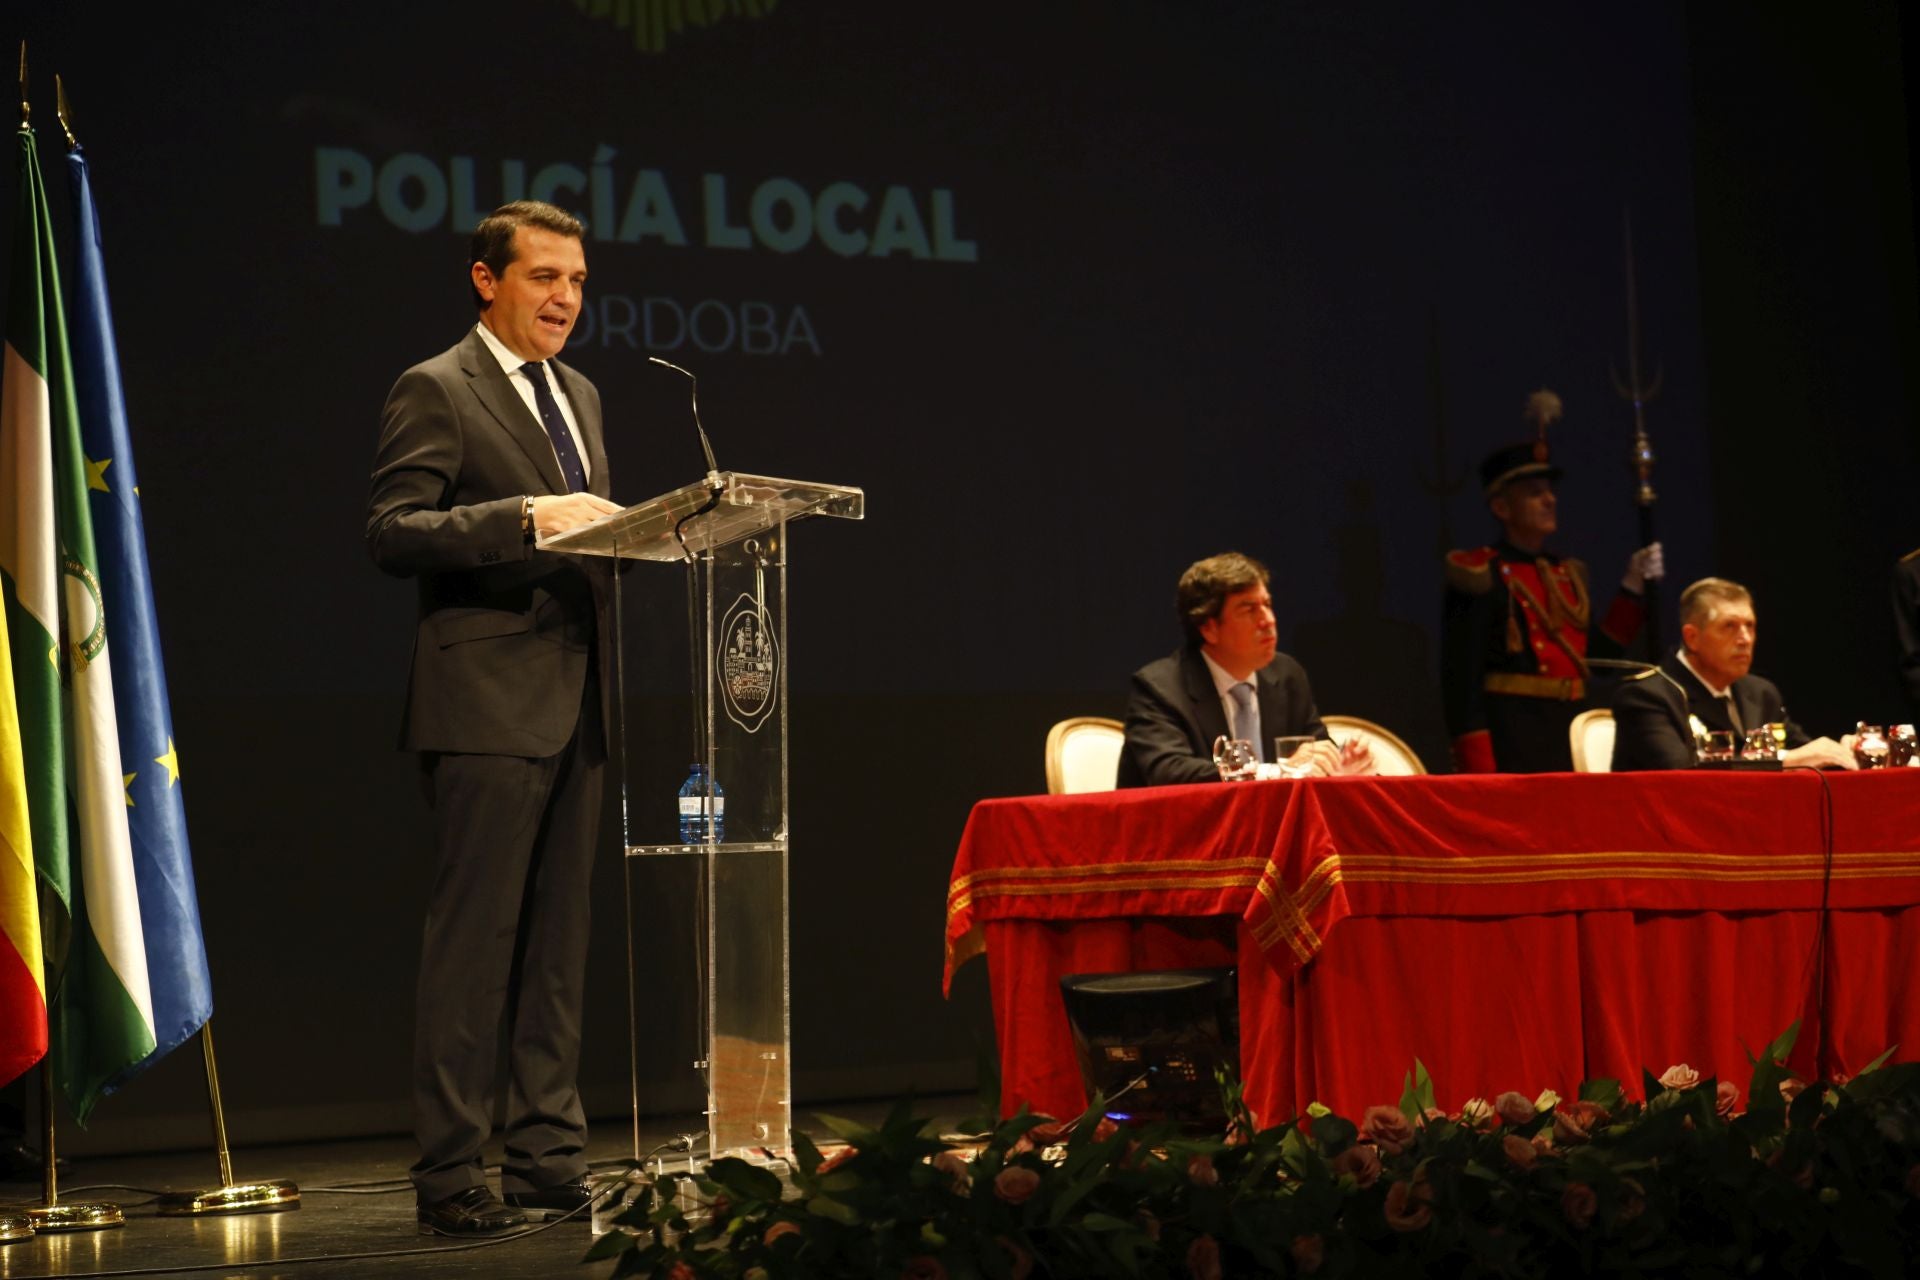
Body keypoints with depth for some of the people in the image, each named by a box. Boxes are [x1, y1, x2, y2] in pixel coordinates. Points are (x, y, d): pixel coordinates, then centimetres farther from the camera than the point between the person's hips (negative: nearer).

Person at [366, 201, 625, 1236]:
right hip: (489, 703, -8)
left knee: (558, 939, 10)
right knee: (476, 937, -7)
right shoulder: (435, 392, -4)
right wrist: (524, 517, -23)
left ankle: (549, 1159, 15)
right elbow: (391, 533, -14)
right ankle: (450, 1177, -3)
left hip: (574, 703, 8)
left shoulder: (579, 396, 21)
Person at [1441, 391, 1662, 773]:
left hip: (1571, 747, 7)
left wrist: (1633, 587, 10)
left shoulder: (1569, 574, 17)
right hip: (1510, 753, -7)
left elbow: (1599, 652, 17)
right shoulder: (1480, 576, -6)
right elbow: (1460, 680, -12)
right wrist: (1480, 777, -19)